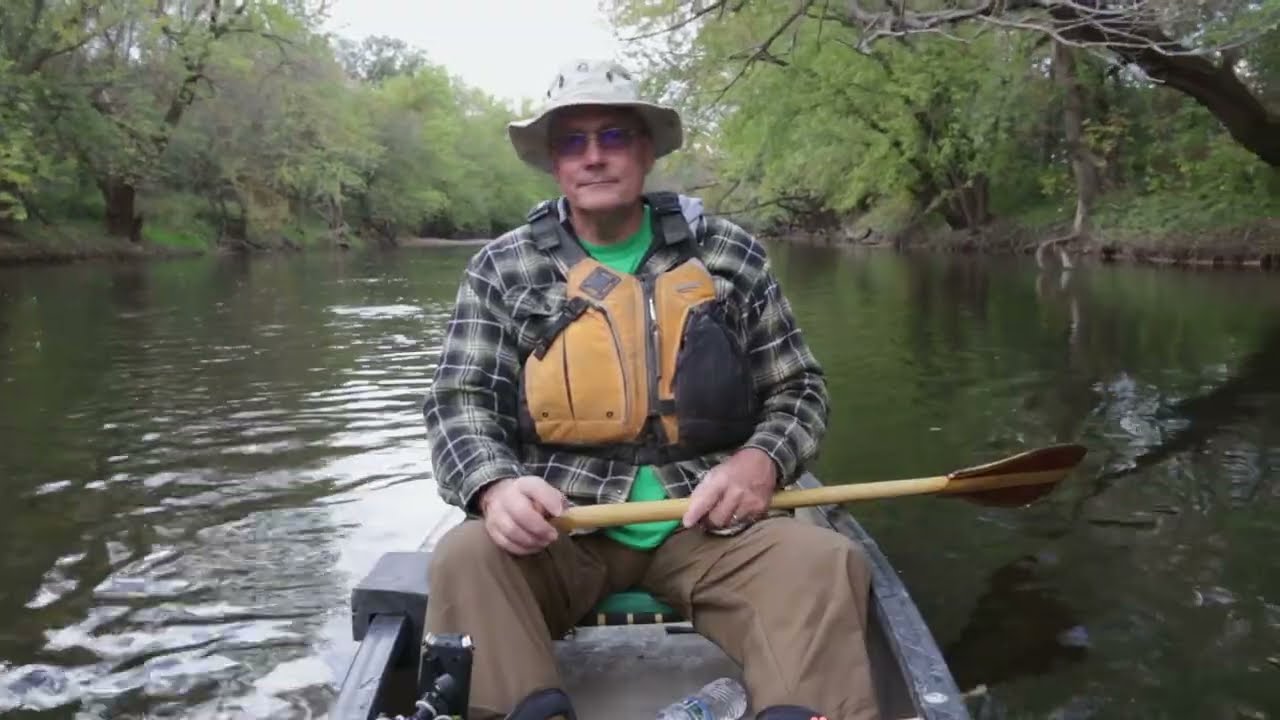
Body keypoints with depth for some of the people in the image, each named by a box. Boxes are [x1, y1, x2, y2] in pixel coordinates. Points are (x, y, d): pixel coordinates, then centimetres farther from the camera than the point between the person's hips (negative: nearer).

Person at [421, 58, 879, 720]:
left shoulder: (730, 255, 8)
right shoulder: (501, 268, 7)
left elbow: (799, 390, 11)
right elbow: (459, 405, 1)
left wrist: (762, 461, -12)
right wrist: (497, 486, -22)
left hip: (708, 521, 0)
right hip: (559, 523, 0)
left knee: (826, 562, -27)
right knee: (467, 558, -29)